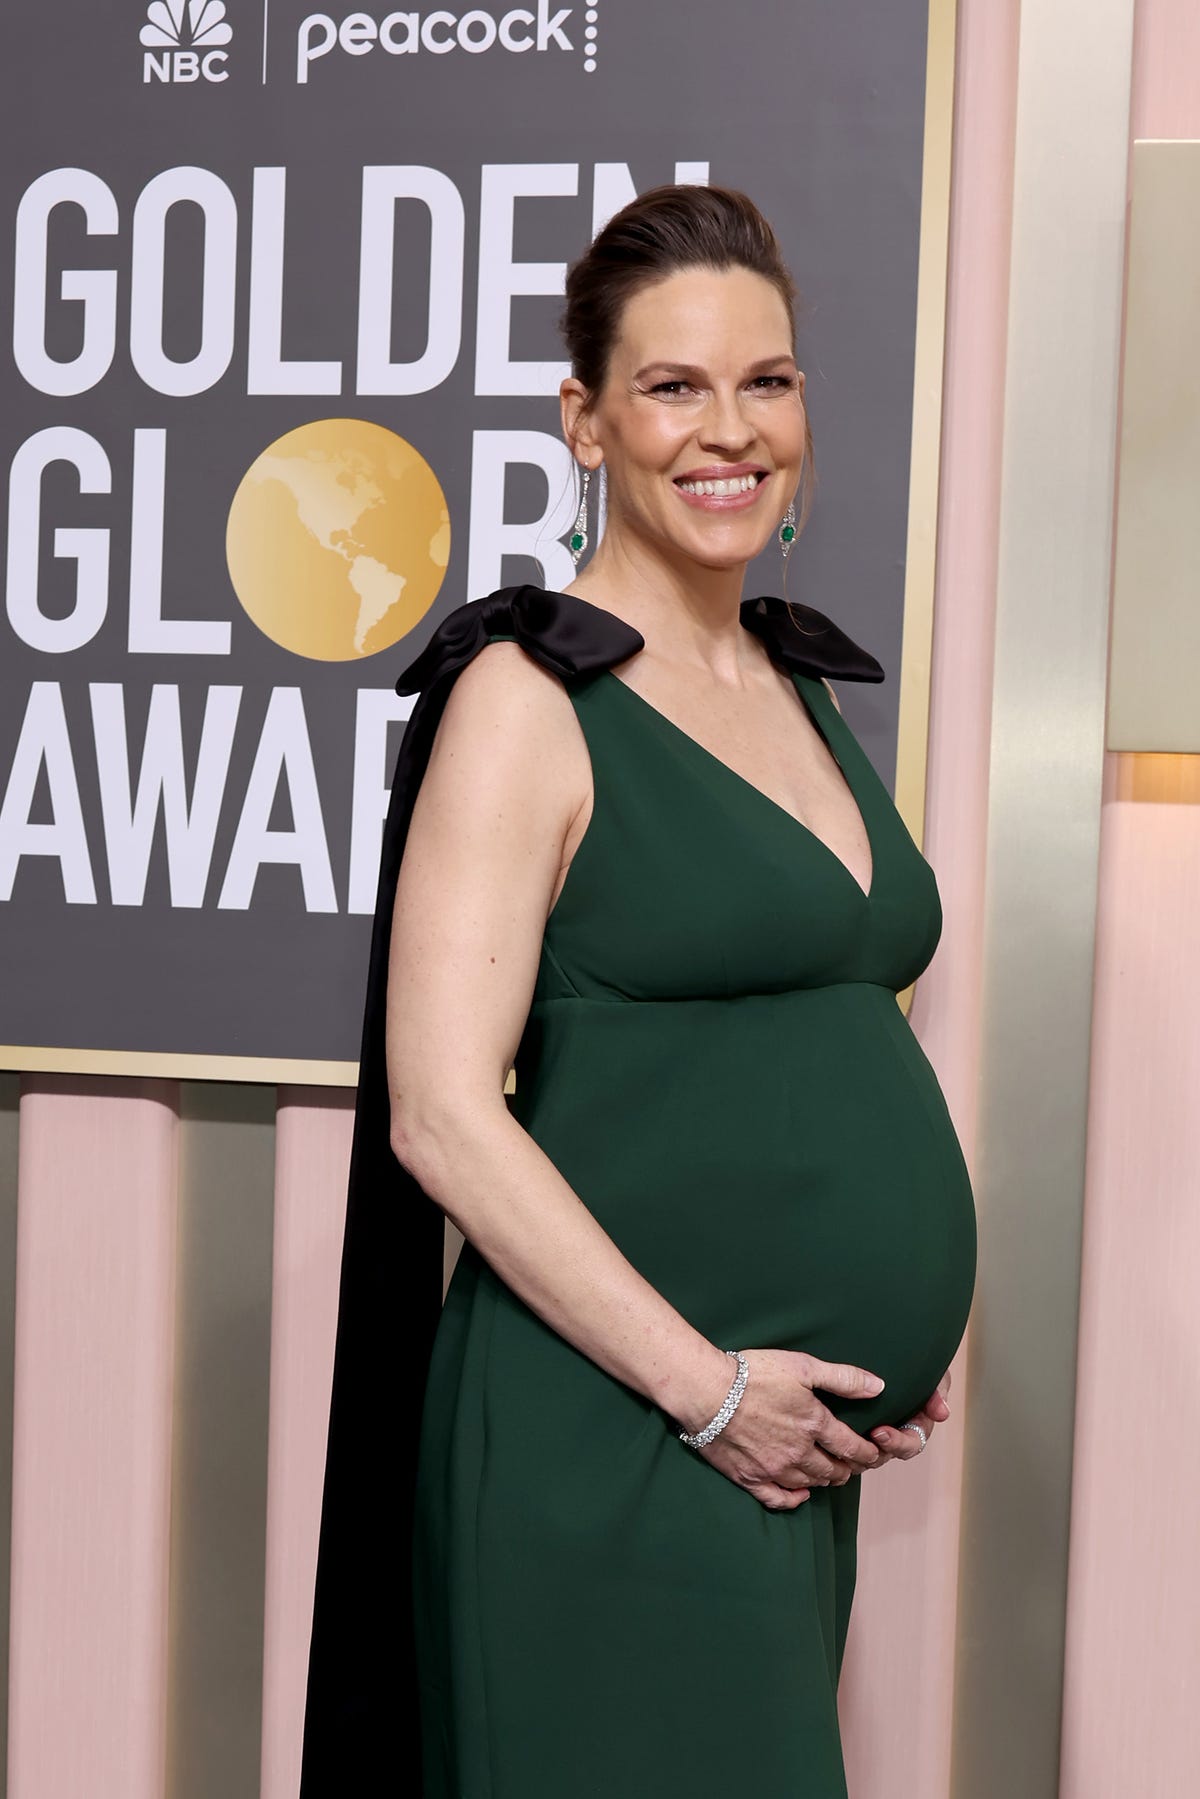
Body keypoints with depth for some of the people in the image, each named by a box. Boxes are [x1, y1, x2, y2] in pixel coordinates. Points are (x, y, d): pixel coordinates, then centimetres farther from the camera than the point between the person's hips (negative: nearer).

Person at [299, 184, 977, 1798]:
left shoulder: (802, 682, 11)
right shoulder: (529, 698, -11)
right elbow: (442, 1119, -17)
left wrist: (904, 1342, 8)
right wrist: (705, 1384, -16)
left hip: (801, 1438, 7)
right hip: (611, 1432, -7)